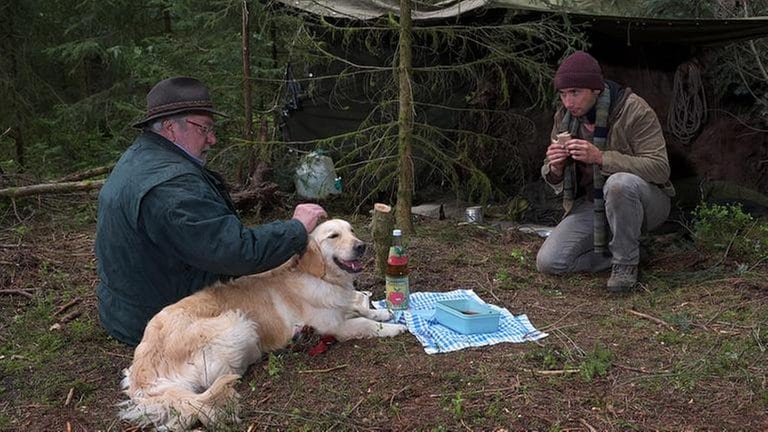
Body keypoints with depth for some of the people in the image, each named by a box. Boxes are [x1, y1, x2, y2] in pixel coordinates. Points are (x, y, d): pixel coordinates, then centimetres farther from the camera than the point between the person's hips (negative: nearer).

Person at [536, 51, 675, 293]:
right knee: (548, 262, -13)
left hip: (646, 200, -4)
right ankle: (622, 254, 4)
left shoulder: (634, 110, -18)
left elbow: (659, 168, -26)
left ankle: (626, 262, -18)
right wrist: (555, 168, -21)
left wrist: (600, 157, -36)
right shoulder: (564, 117, -2)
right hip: (591, 204, 5)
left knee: (619, 183, -40)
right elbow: (553, 180, 6)